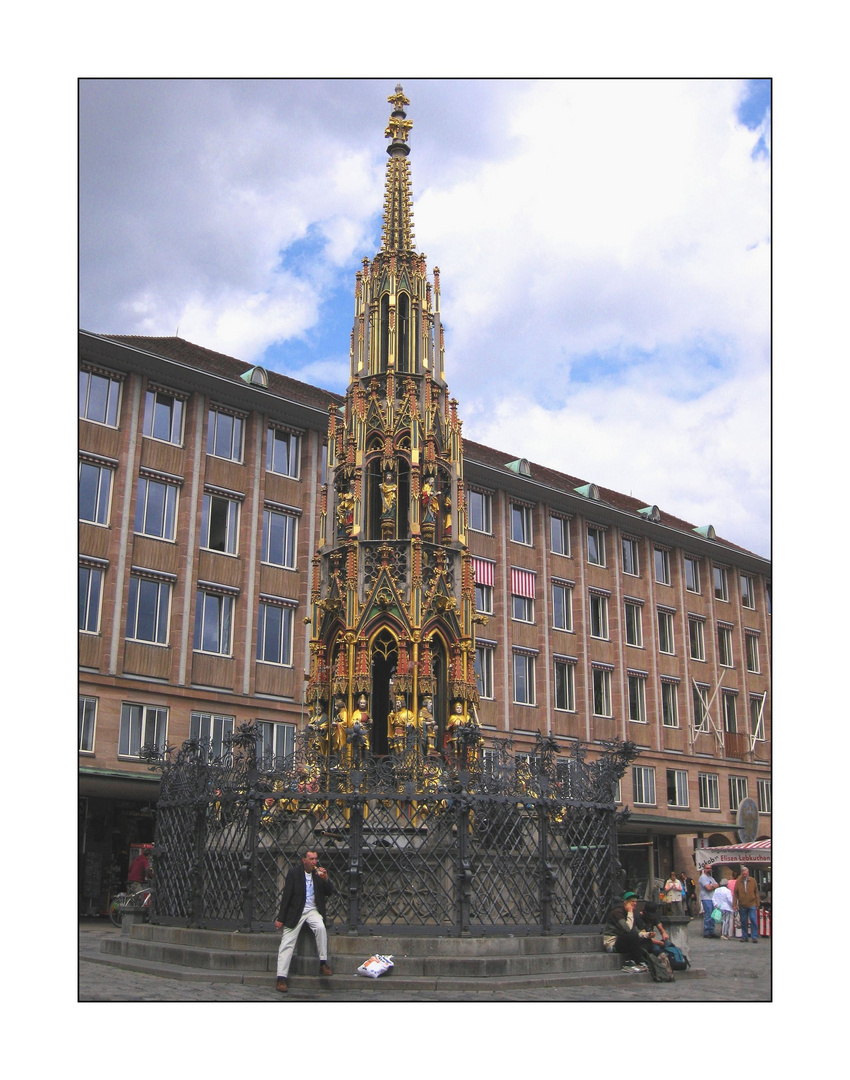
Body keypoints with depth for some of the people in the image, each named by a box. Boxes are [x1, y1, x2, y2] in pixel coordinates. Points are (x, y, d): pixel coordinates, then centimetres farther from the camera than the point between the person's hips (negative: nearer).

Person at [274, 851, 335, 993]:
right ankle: (281, 978, -9)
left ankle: (323, 964, -16)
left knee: (320, 927, -28)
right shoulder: (293, 872, -2)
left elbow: (329, 893, 8)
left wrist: (325, 879, -11)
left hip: (312, 911, 2)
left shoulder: (319, 873, 8)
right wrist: (281, 918, -8)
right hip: (295, 911, -2)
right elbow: (286, 896, -4)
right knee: (287, 944, -11)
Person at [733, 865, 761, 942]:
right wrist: (735, 904, -1)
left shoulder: (753, 881, 4)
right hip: (742, 906, 1)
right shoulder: (738, 882, 3)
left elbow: (756, 893, 8)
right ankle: (744, 937, 16)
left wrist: (757, 904, 5)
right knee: (743, 922, 7)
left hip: (752, 905, -1)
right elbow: (735, 894, 5)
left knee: (754, 920, -8)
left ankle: (754, 937, -1)